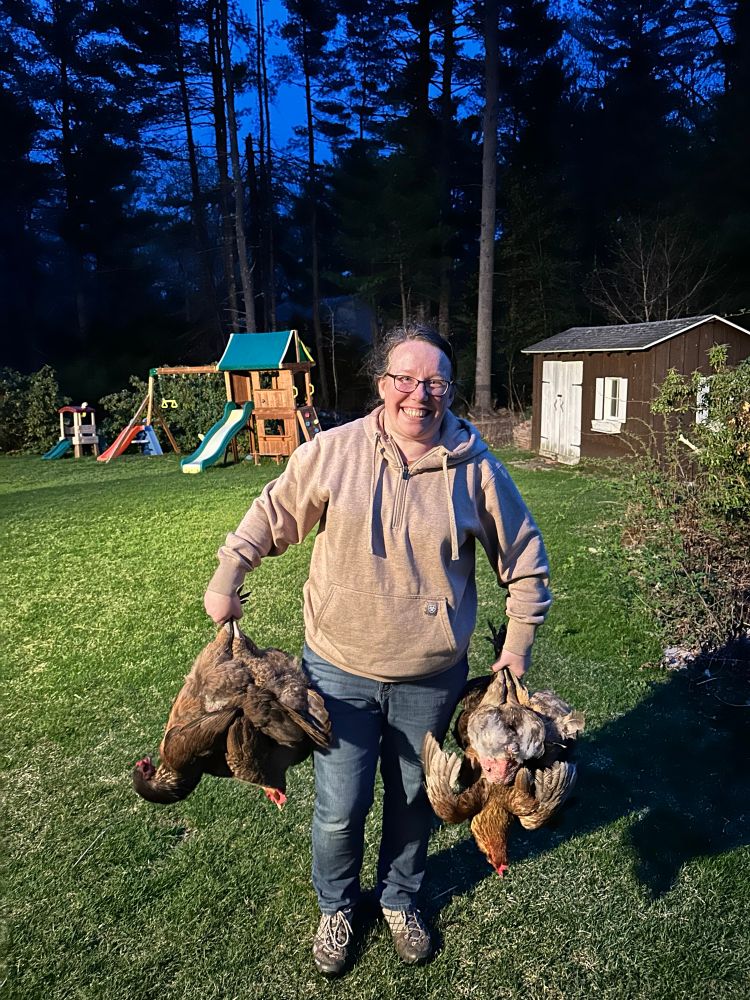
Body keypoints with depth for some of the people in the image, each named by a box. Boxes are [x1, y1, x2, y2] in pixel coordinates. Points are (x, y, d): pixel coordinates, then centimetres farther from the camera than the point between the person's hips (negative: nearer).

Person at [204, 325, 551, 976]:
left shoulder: (475, 467, -9)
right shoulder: (333, 451, -10)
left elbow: (525, 559, 2)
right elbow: (273, 515, 3)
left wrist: (518, 646, 2)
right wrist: (226, 580, -1)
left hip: (431, 679, 1)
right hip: (339, 670, -1)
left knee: (414, 799, 20)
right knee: (340, 808, 10)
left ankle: (401, 899, 50)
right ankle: (337, 906, 43)